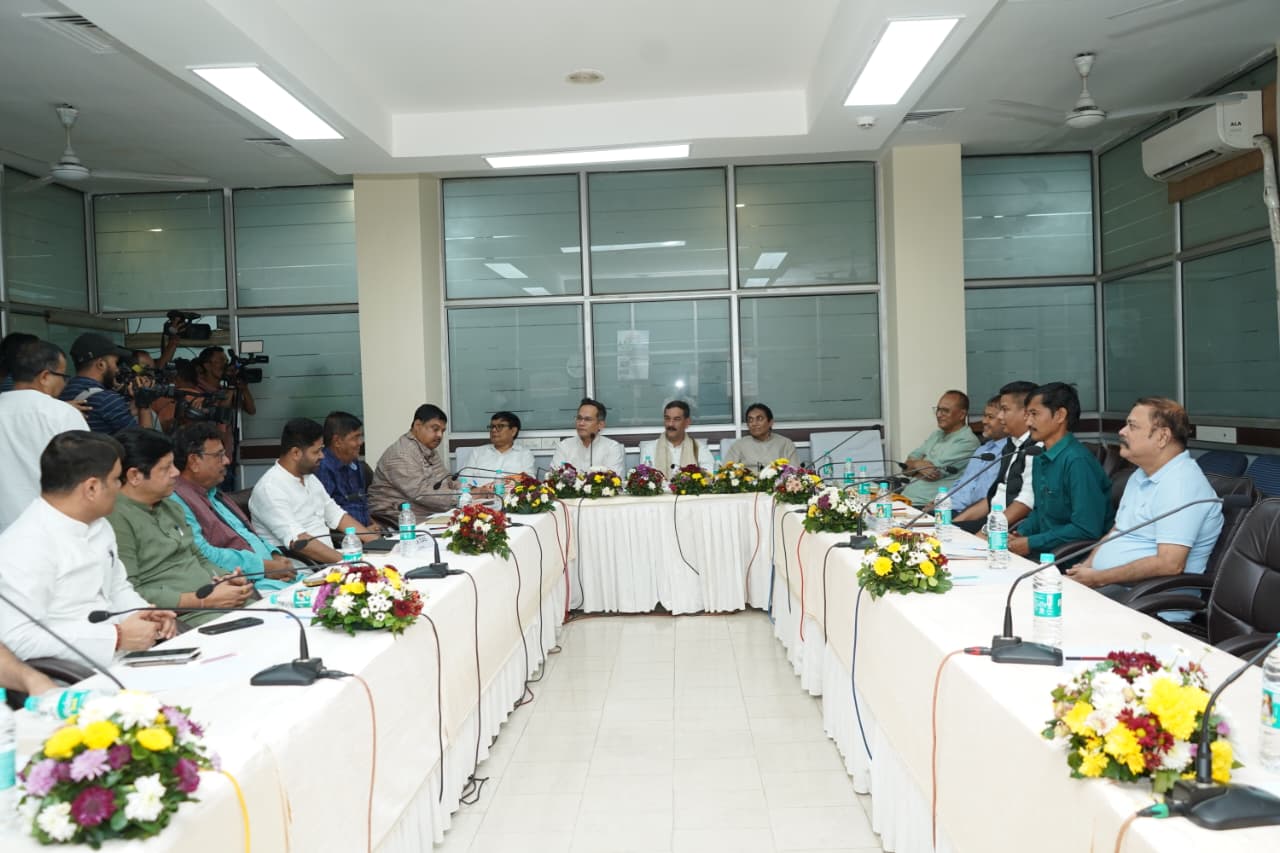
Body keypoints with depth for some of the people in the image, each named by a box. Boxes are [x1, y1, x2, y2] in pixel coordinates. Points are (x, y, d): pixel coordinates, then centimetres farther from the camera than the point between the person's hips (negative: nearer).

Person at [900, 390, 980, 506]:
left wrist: (914, 464, 6)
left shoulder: (967, 441, -7)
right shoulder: (936, 434, 19)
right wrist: (919, 465, -8)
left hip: (926, 505, -7)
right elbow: (907, 465, 14)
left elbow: (934, 472, -12)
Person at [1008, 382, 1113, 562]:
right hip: (1045, 550, 8)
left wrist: (1030, 544, -15)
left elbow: (1086, 530, -21)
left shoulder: (1078, 461, -18)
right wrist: (1020, 534, 4)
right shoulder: (1041, 459, 12)